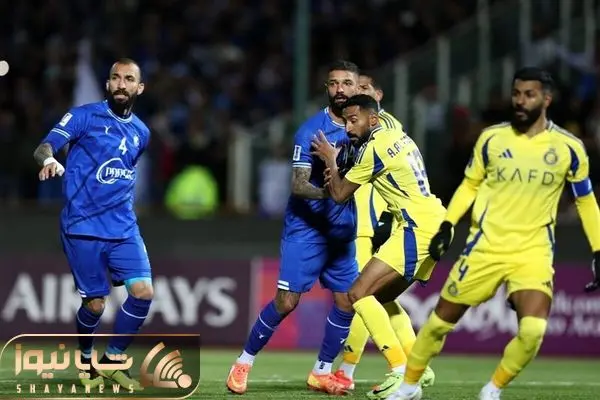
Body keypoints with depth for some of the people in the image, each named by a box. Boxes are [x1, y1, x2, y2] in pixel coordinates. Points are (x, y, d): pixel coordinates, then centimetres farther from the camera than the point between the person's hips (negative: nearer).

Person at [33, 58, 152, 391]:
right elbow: (44, 147, -12)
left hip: (124, 228, 4)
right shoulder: (85, 116, -3)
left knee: (143, 291, -11)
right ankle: (87, 360, 27)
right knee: (95, 303, -2)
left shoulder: (141, 132, 13)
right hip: (82, 227, -4)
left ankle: (113, 360, 8)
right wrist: (49, 160, -35)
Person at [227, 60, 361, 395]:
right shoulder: (312, 131, -13)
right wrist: (328, 192, -37)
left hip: (343, 230, 5)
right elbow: (299, 185, -18)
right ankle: (244, 363, 8)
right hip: (306, 227, -5)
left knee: (347, 302, 1)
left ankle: (322, 373, 16)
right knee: (287, 302, -8)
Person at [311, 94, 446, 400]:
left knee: (359, 293, -12)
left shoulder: (374, 147, -11)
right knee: (382, 297, 20)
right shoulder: (398, 136, 16)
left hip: (418, 227, -10)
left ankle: (401, 370, -20)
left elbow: (339, 195, -5)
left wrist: (330, 159, 12)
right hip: (434, 222, 10)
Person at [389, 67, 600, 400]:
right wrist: (447, 225, 1)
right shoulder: (492, 138, 0)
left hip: (533, 252, -1)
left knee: (533, 331, -20)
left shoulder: (568, 148, -2)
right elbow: (470, 185, 12)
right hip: (485, 247, 1)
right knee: (442, 320, 5)